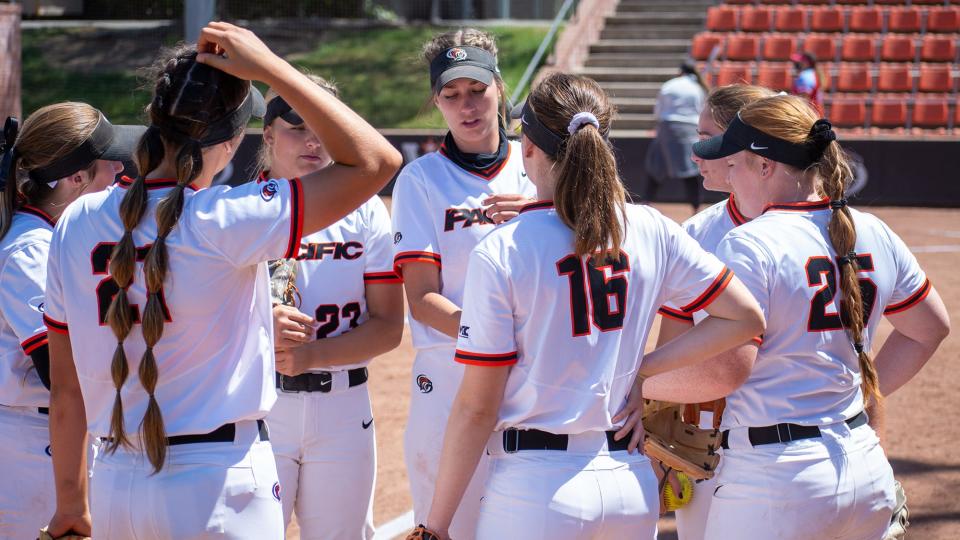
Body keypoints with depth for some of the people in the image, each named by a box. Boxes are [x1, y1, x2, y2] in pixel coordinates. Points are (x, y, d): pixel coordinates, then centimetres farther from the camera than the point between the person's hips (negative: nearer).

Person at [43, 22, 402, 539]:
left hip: (116, 490, 5)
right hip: (219, 489, -5)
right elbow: (375, 161, -15)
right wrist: (269, 67, -11)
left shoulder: (75, 224, 0)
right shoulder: (224, 220, -15)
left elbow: (65, 389, 6)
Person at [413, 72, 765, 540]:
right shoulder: (652, 231, 1)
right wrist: (643, 372, 6)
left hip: (536, 490, -4)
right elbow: (746, 319, 5)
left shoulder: (500, 252, -11)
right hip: (630, 483, 4)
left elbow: (477, 407, -9)